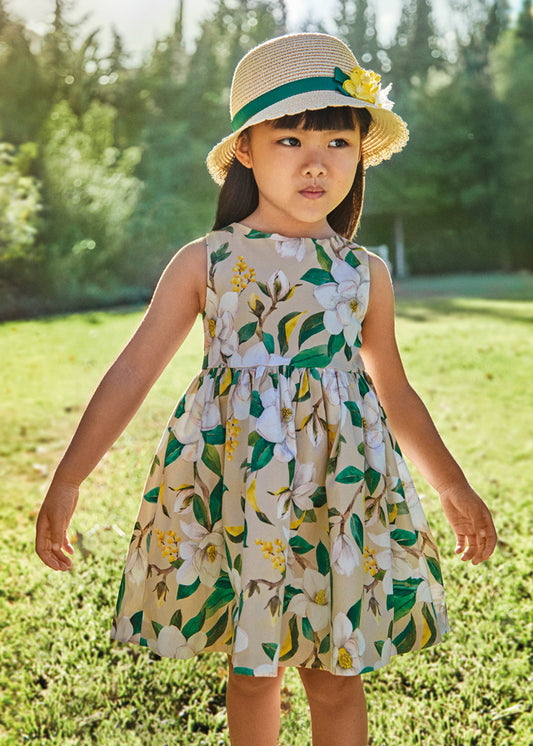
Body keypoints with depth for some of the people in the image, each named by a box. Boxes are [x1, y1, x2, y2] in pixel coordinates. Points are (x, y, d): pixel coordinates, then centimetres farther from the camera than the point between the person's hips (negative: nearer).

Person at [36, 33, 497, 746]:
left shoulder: (366, 273, 6)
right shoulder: (204, 261, 0)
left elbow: (396, 395, 17)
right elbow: (132, 372, 1)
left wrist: (454, 487, 24)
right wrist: (66, 482, -2)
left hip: (342, 491, 2)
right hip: (232, 489, -1)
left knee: (336, 674, 9)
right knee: (252, 669, 12)